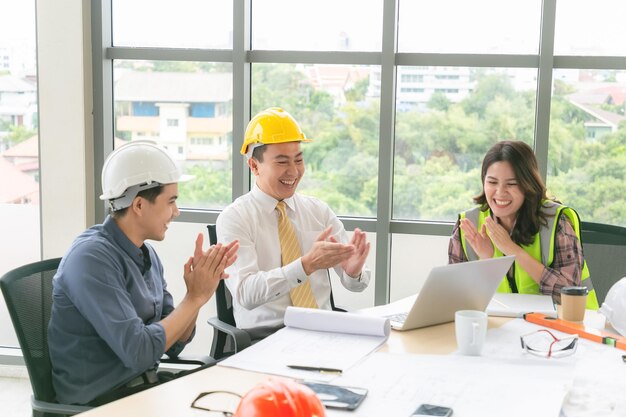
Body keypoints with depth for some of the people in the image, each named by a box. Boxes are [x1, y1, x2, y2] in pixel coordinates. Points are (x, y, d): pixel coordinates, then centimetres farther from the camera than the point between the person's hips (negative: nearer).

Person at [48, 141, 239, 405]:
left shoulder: (146, 254, 6)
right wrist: (196, 297, -16)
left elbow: (174, 345, 8)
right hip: (100, 399, -7)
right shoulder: (92, 258, -19)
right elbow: (138, 351, -25)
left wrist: (198, 290, -7)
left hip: (143, 383, 8)